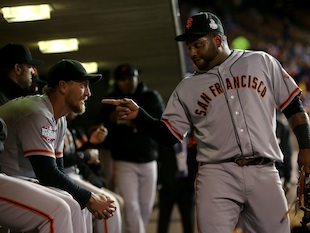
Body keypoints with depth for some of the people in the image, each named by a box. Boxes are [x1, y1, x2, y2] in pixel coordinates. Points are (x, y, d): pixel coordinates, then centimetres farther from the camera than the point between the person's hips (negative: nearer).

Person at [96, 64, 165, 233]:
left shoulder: (152, 98, 6)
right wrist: (111, 119, -15)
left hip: (148, 161, 2)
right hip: (124, 162, -2)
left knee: (146, 207, 5)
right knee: (131, 206, -13)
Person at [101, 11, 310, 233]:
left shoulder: (261, 62, 9)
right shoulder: (187, 88, 12)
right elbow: (168, 134, 8)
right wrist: (138, 114, -8)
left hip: (263, 174, 0)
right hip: (217, 174, 0)